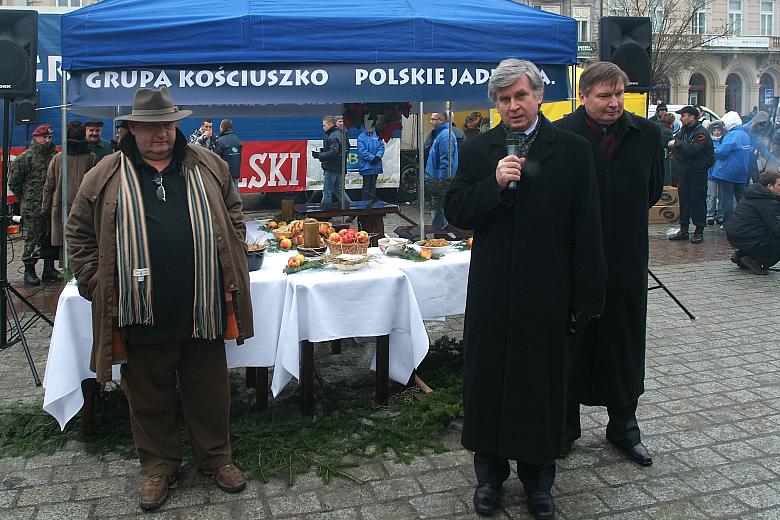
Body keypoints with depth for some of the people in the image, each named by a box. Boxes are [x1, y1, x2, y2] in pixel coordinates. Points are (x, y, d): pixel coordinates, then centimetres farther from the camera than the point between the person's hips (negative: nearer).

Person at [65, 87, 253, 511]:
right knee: (150, 397, 13)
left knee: (209, 392, 13)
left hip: (203, 309, 1)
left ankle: (215, 458, 33)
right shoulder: (105, 178, 2)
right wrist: (97, 286, 0)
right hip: (143, 314, -1)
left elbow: (233, 221, 12)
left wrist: (233, 277, 6)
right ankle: (159, 466, 32)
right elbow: (79, 235, 7)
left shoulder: (209, 167, 6)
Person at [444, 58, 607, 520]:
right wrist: (493, 183, -19)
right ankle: (490, 473, 32)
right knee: (488, 380, 12)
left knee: (543, 384, 11)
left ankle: (539, 479, 30)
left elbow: (587, 230, -3)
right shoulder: (477, 150, 4)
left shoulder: (574, 150, -2)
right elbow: (456, 212, -2)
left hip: (548, 293, -1)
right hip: (492, 292, 2)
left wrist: (586, 297, -6)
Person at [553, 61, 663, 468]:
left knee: (624, 341, 13)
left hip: (626, 256, 3)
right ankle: (565, 425, 24)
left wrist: (627, 218, 10)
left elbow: (653, 188, 16)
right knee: (571, 341, 8)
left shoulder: (646, 133, 3)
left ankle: (623, 425, 29)